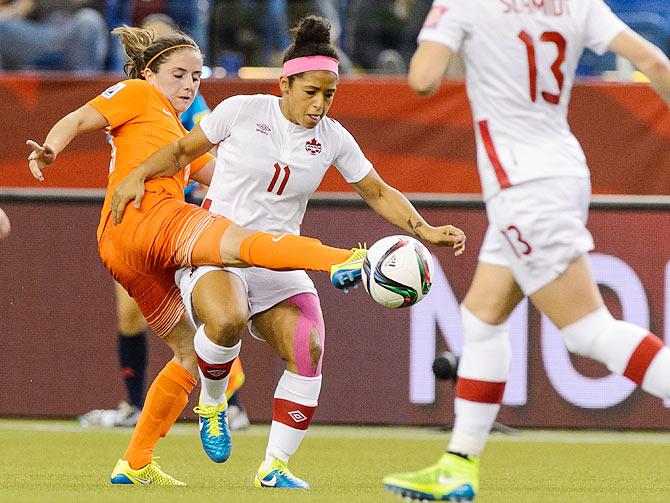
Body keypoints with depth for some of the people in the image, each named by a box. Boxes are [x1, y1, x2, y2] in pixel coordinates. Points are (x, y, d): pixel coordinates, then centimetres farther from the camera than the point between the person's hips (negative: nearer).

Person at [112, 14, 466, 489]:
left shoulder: (332, 138, 4)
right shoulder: (242, 111, -5)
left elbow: (379, 193, 12)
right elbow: (183, 150, 8)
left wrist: (425, 230, 0)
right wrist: (138, 177, -4)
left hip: (279, 262, 4)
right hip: (216, 249, -4)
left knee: (309, 348, -21)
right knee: (228, 318, -37)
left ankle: (274, 466, -8)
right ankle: (212, 400, -4)